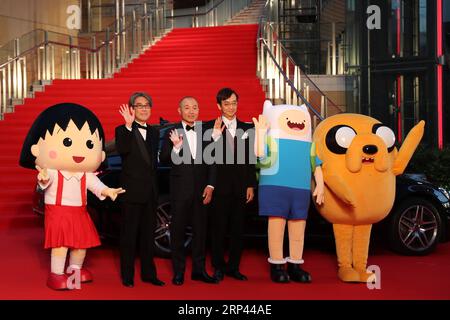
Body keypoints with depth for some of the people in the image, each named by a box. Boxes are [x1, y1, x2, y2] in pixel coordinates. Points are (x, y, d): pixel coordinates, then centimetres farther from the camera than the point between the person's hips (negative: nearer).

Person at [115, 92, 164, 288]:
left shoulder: (154, 132, 14)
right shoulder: (123, 130, -5)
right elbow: (122, 149, -27)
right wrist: (129, 126, -35)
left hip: (150, 191, 6)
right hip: (132, 190, -6)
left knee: (148, 234, 13)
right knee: (129, 234, 2)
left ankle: (148, 273, 23)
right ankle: (127, 276, 11)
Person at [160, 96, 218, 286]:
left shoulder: (206, 132, 5)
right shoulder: (173, 132, -2)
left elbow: (211, 161, 5)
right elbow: (164, 160, -5)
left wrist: (210, 185, -2)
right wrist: (176, 147, -23)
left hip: (201, 189, 2)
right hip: (180, 189, -2)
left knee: (200, 230, 9)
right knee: (178, 230, 6)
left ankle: (199, 270, 21)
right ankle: (178, 271, 17)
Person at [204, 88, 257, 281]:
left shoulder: (247, 128, 8)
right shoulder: (210, 127, -2)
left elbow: (251, 159, 9)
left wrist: (251, 185, 4)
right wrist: (215, 136, -23)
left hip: (240, 187, 3)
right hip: (220, 185, -3)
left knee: (238, 229, 9)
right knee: (218, 228, 3)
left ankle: (233, 267, 20)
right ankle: (218, 267, 15)